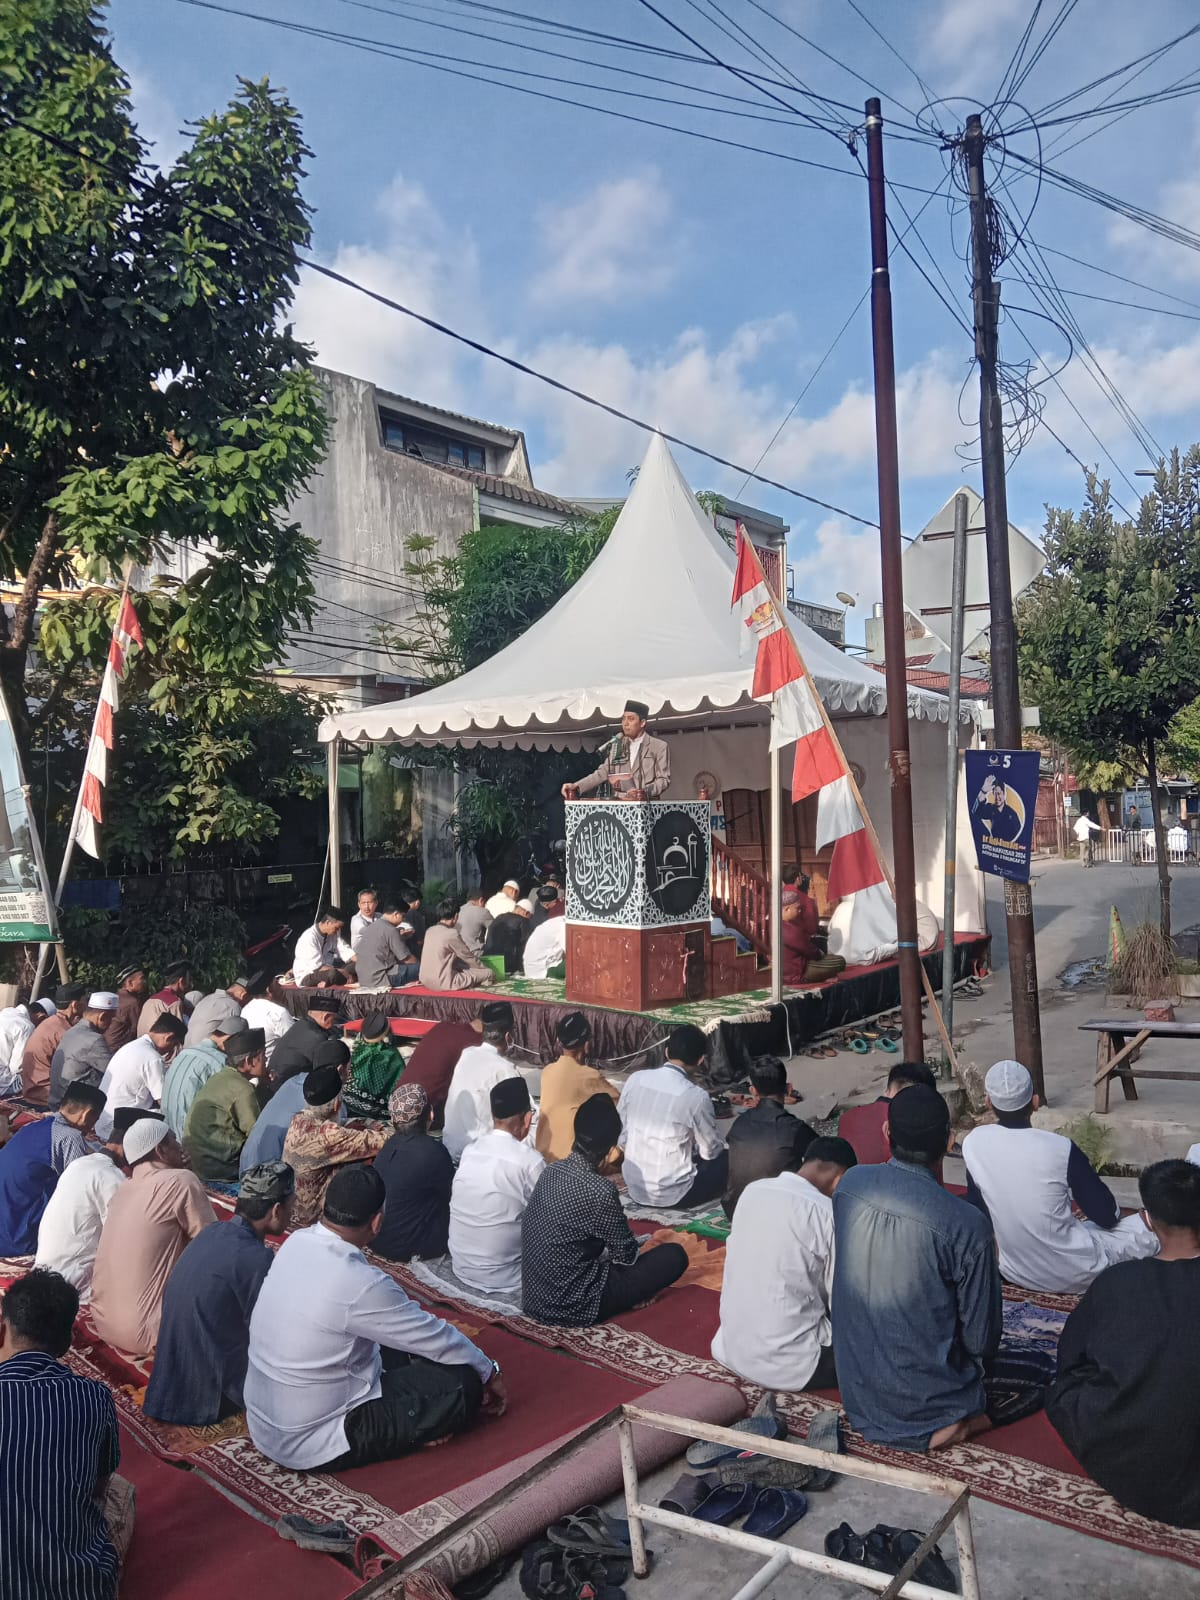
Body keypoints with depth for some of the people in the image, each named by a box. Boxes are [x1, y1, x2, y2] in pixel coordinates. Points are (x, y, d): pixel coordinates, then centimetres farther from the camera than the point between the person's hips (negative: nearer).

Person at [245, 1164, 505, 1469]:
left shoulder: (296, 1242, -5)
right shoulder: (359, 1284, -29)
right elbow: (435, 1337, -12)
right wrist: (490, 1372, 6)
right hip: (308, 1446, -8)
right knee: (463, 1383, -8)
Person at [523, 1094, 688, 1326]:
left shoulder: (552, 1170, -1)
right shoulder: (599, 1190, -23)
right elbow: (628, 1255, -7)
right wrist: (647, 1248, 15)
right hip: (570, 1305, -8)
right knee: (675, 1256, -1)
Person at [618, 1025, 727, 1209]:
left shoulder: (635, 1079, -6)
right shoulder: (696, 1096, -19)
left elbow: (621, 1138, 3)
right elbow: (711, 1151, -4)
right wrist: (719, 1144, 18)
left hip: (634, 1188, 5)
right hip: (674, 1194, -5)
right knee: (729, 1159, 14)